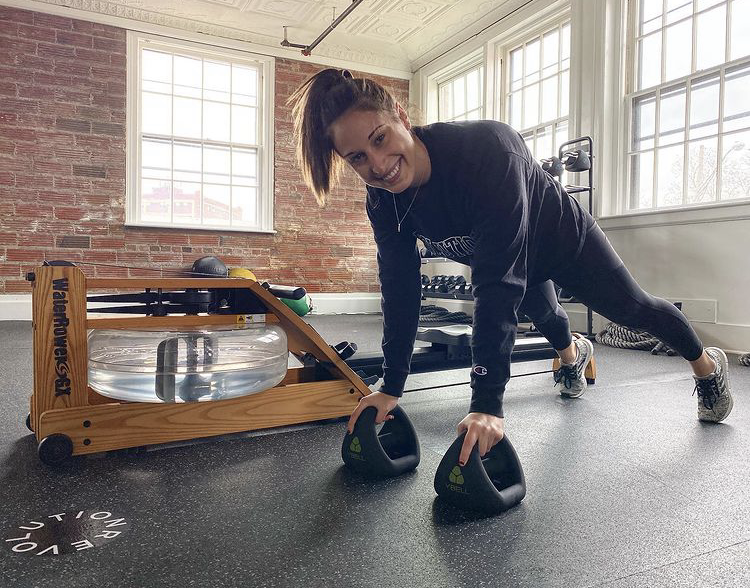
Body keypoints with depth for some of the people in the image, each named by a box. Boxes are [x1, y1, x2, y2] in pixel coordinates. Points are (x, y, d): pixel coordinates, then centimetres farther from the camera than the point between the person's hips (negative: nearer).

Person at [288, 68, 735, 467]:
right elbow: (401, 290, -21)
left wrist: (488, 402, -50)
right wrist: (392, 387, -22)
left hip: (567, 242, -5)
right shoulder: (383, 201, -26)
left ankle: (708, 364, 47)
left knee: (632, 309, 15)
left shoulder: (486, 149, -45)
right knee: (543, 316, 32)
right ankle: (573, 354, 69)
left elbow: (498, 285, -49)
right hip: (512, 257, 6)